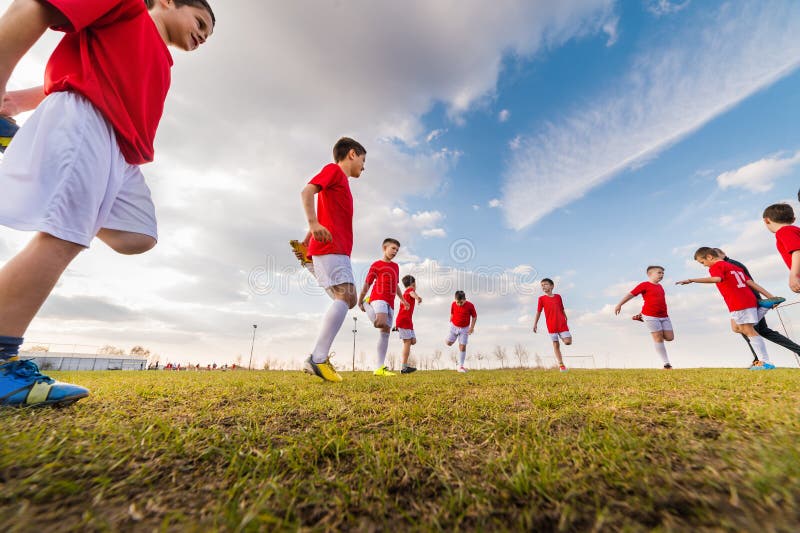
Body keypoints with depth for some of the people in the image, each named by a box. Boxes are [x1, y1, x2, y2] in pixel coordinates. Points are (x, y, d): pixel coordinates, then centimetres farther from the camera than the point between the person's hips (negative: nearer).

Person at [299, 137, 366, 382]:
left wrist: (307, 240, 24)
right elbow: (307, 191, -11)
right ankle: (318, 359, -22)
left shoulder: (340, 181, 31)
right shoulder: (333, 169, 5)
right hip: (330, 246, -10)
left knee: (347, 299, 5)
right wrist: (313, 223, -25)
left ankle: (318, 357, 3)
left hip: (337, 249, 10)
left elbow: (326, 215, 29)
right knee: (345, 295, -19)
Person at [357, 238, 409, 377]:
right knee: (381, 323, -33)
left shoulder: (395, 266, 22)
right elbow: (367, 284, 1)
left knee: (386, 332, 1)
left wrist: (402, 299, 19)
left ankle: (379, 368, 3)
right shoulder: (376, 265, 1)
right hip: (378, 298, -7)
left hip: (390, 303, 7)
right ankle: (367, 305, 0)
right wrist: (360, 301, 1)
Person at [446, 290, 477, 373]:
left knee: (462, 347, -4)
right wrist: (451, 323, 10)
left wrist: (472, 327, -13)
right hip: (454, 326, 2)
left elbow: (474, 316, -7)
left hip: (464, 329, -2)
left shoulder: (470, 305, -18)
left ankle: (460, 366, 8)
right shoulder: (453, 304, -11)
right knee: (448, 343, 9)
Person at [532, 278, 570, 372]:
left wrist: (566, 322, 16)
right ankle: (561, 364, 7)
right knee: (556, 344, 0)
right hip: (551, 325, -2)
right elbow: (538, 312, 3)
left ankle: (562, 337, 25)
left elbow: (562, 310, 15)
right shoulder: (542, 298, 2)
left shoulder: (558, 296, 8)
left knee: (568, 342, -8)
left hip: (562, 324, 2)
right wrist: (535, 324, -1)